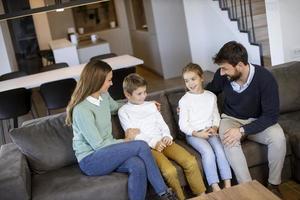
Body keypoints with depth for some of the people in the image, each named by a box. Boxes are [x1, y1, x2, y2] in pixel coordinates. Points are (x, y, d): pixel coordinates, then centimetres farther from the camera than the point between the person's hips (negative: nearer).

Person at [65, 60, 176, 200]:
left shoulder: (104, 96, 4)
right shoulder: (81, 109, -21)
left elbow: (116, 107, 29)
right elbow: (98, 145, -19)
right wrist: (126, 140, -6)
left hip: (107, 152, 7)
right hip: (90, 161, -7)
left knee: (138, 166, -28)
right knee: (141, 146, -23)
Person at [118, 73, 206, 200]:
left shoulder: (151, 105, 21)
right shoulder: (124, 111, 5)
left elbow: (162, 124, 19)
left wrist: (167, 136, -3)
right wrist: (153, 142, -16)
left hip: (163, 141, 5)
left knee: (191, 162, -18)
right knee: (170, 170, -30)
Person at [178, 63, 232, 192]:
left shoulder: (211, 96, 10)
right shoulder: (184, 100, -2)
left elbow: (216, 116, 15)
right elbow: (183, 124, -4)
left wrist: (214, 128, -6)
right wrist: (198, 133, -16)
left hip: (210, 131, 3)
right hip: (193, 134, -3)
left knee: (220, 149, -23)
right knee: (208, 152, -28)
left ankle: (228, 185, -21)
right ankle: (215, 187, -27)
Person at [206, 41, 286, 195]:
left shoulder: (265, 78, -25)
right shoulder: (222, 75, -16)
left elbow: (271, 115, -24)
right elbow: (210, 91, 9)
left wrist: (243, 130, -33)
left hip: (257, 121, -1)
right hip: (231, 119, 1)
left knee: (278, 137, -31)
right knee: (230, 142, -34)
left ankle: (274, 185, -10)